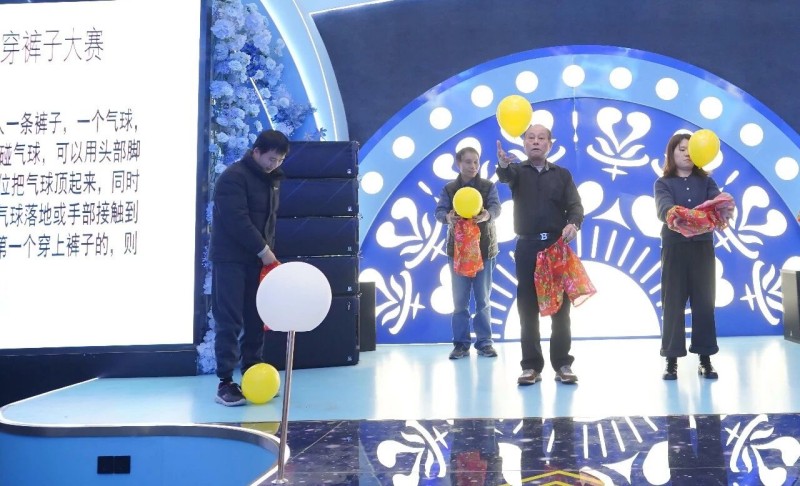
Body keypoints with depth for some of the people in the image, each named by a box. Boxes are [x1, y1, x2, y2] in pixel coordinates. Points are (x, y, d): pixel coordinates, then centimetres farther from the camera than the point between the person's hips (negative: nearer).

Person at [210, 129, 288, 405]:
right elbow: (237, 220, -22)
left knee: (256, 319, 8)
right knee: (230, 321, -6)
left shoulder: (272, 180, 12)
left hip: (257, 259, 7)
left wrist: (267, 251, 7)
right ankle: (225, 382, -2)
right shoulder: (233, 177, -14)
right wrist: (263, 250, -19)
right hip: (230, 259, -7)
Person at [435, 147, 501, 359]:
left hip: (484, 249, 0)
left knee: (483, 299, 6)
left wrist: (487, 215, -38)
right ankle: (461, 343, 11)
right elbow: (439, 211, -7)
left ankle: (484, 342, 14)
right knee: (460, 300, 4)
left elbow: (496, 208, -14)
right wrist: (448, 217, -31)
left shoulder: (489, 186, 1)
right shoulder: (449, 189, 4)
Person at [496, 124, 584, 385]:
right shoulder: (518, 171, 6)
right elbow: (505, 176, -18)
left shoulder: (562, 174, 11)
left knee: (560, 306, 2)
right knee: (528, 308, 1)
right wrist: (503, 164, -43)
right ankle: (531, 366, 6)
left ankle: (562, 364, 9)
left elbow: (575, 205, 2)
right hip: (527, 247, -1)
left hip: (557, 245, 1)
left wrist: (573, 224, -22)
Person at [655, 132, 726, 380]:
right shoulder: (663, 183, 3)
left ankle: (705, 359, 12)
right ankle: (672, 360, 5)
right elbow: (664, 208, -17)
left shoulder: (706, 181, 11)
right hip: (675, 247, -2)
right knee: (673, 303, -1)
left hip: (702, 247, 2)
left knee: (704, 301, 3)